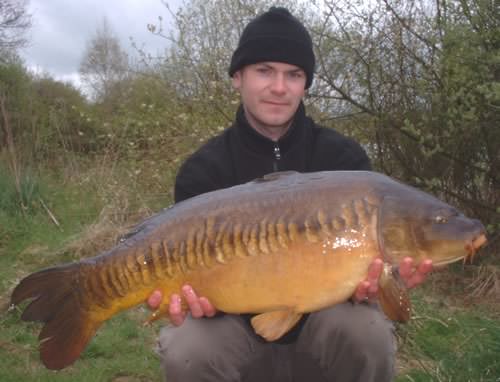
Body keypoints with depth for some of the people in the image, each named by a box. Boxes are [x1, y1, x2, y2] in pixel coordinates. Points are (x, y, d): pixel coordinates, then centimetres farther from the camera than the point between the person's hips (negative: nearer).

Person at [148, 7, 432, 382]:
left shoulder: (344, 157, -7)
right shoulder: (203, 170, -7)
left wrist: (365, 283, -36)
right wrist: (199, 296, -37)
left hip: (320, 323, 0)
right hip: (242, 327, 0)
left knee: (365, 331, -32)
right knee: (187, 351, -30)